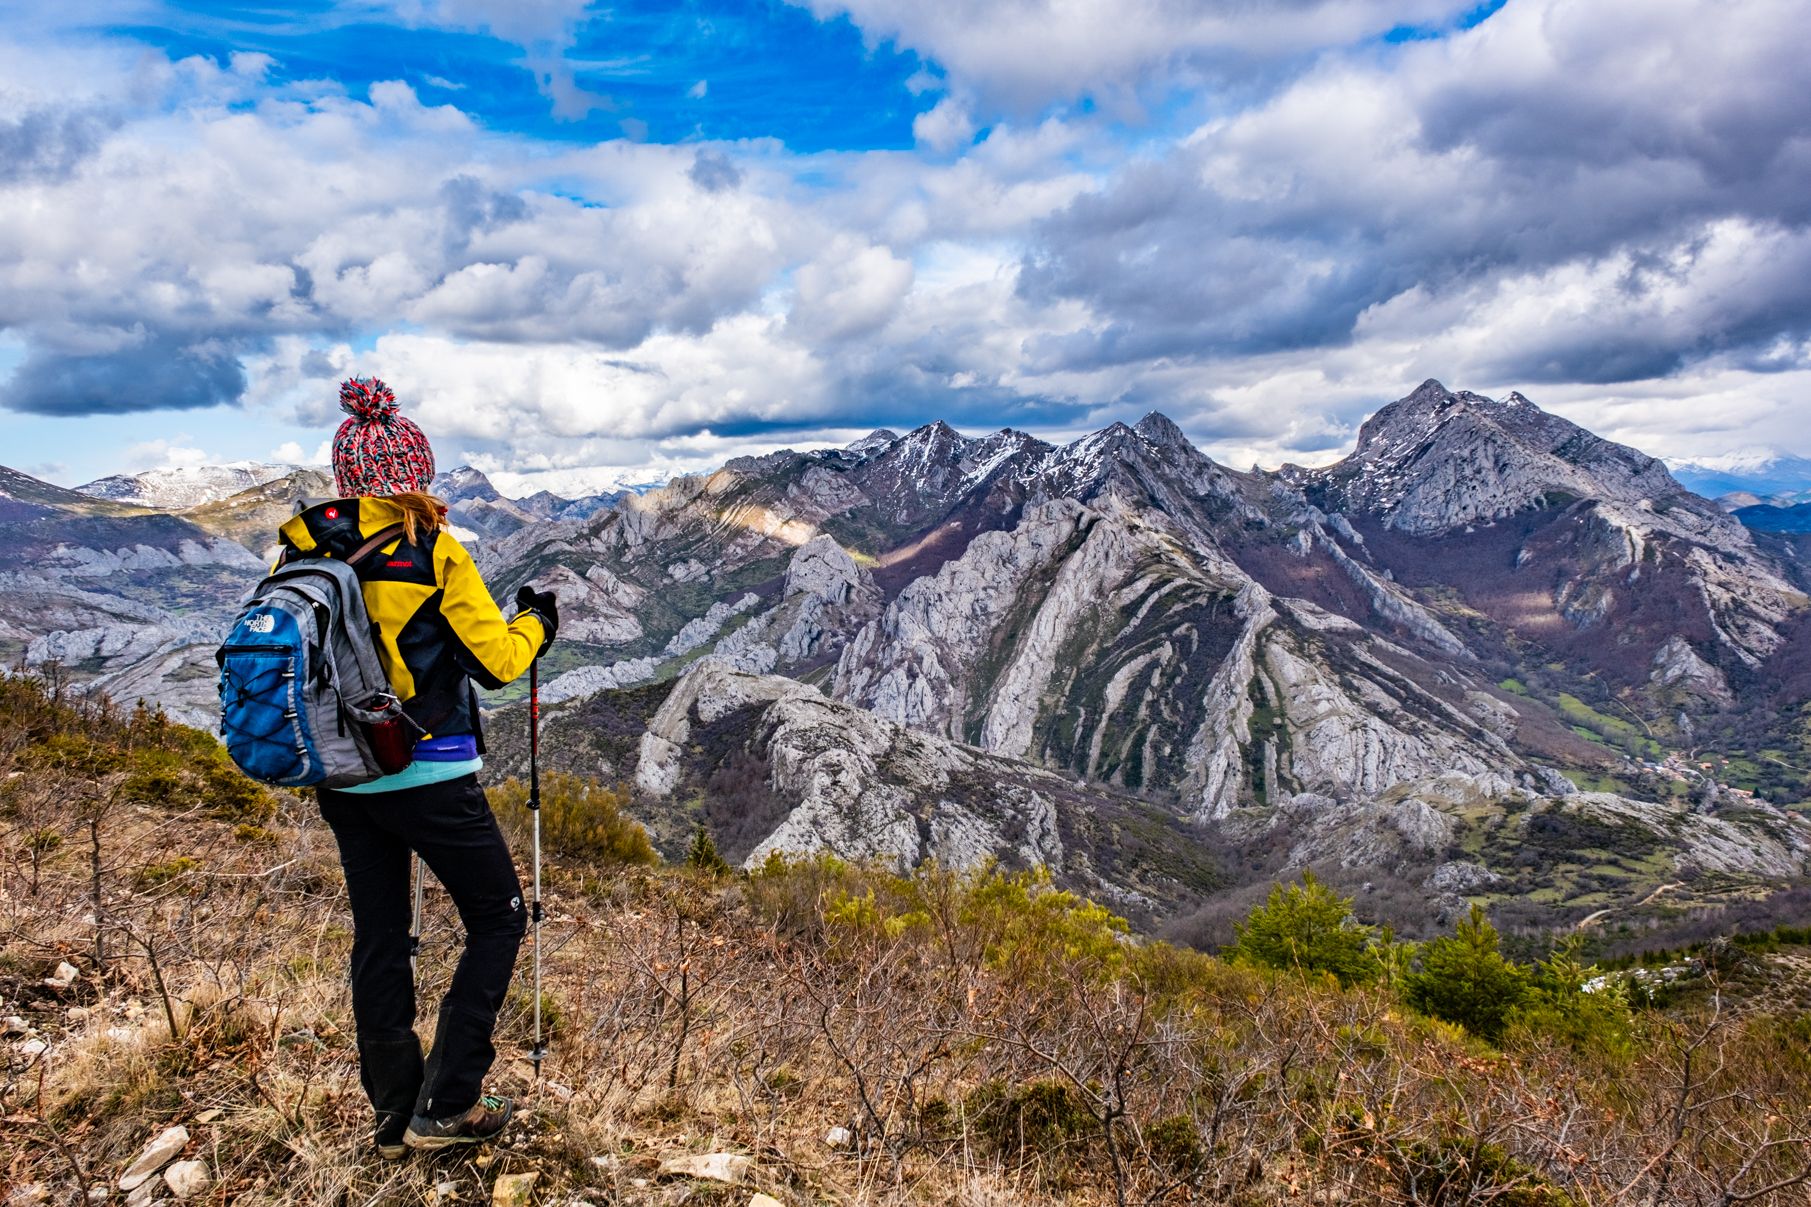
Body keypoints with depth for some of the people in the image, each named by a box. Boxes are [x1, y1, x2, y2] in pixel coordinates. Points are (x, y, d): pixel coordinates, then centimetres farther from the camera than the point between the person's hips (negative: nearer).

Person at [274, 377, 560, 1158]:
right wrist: (535, 624, 9)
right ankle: (446, 1105, 8)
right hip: (428, 775, -6)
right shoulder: (433, 555, -14)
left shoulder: (301, 550, 1)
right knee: (498, 919, 10)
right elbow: (494, 660, -10)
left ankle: (394, 1111, 27)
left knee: (378, 936, 16)